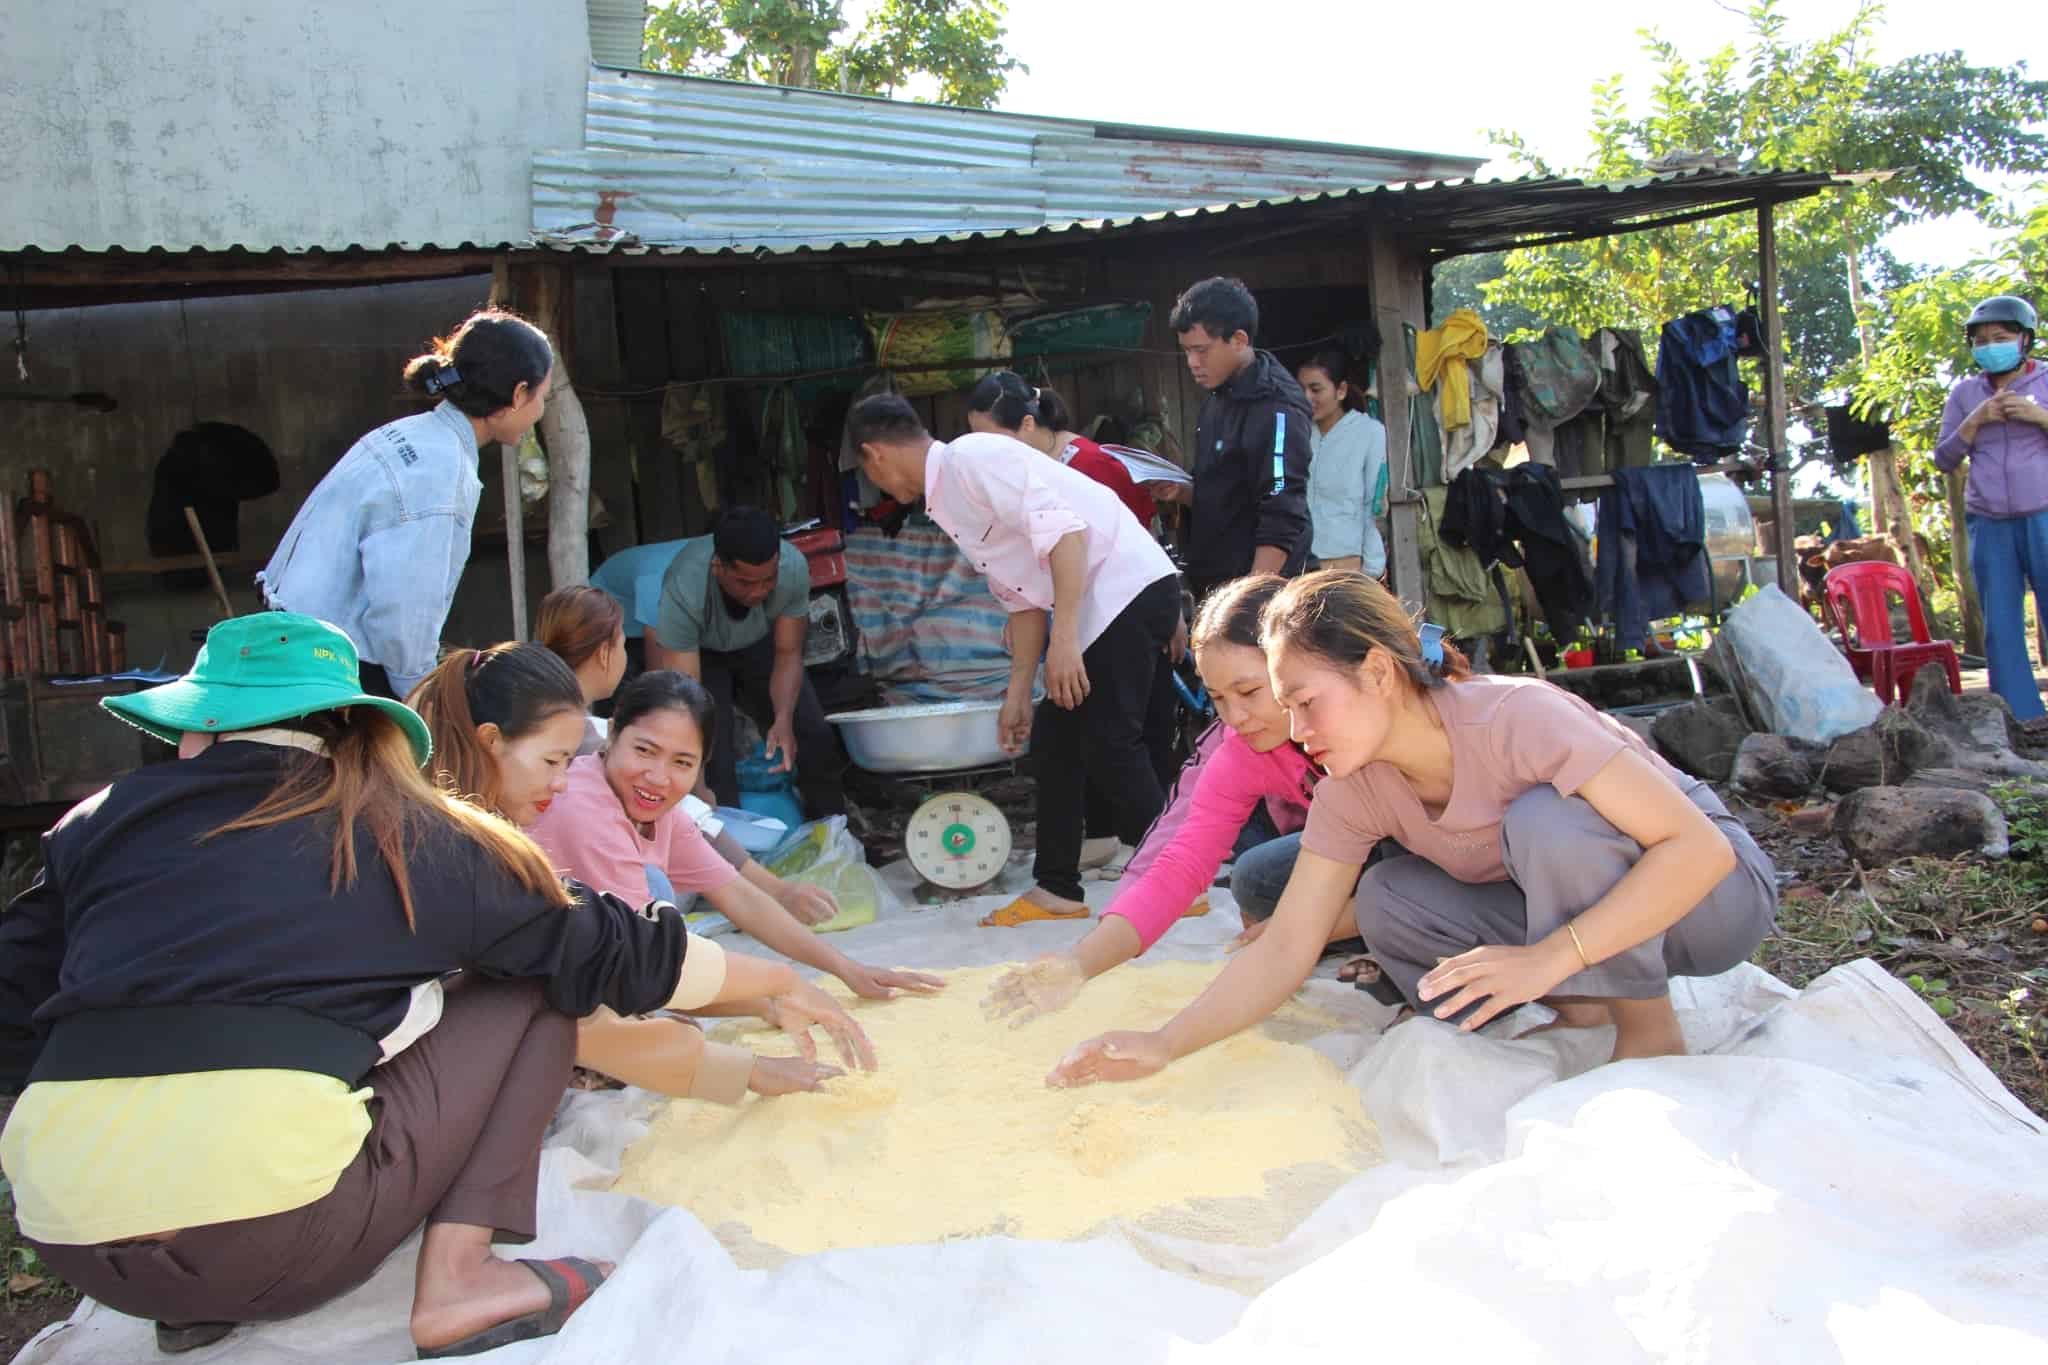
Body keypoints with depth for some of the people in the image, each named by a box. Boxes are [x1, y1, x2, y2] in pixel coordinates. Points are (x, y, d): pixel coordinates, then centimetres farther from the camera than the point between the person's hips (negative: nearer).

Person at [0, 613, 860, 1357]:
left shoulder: (103, 821, 11)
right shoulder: (406, 834, 7)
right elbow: (604, 949, 13)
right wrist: (771, 980, 28)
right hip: (269, 1231, -4)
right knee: (530, 996, 13)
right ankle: (456, 1278, -2)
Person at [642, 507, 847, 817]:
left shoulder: (793, 568, -30)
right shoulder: (682, 591, -39)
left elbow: (788, 654, -16)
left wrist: (784, 719, -33)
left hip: (760, 645, 3)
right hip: (698, 653, -3)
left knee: (816, 739, -8)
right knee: (713, 757, -23)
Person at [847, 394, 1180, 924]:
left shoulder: (972, 456, -11)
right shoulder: (948, 500, 19)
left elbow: (1061, 528, -22)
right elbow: (1022, 599, 21)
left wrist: (1064, 637, -25)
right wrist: (1017, 693, 20)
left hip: (1130, 587, -10)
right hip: (1096, 609, 10)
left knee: (1109, 745, -12)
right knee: (1053, 740, 11)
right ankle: (1058, 889, 18)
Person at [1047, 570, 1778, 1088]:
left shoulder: (1514, 716, -31)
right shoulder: (1353, 791, -12)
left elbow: (1699, 847, -32)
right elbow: (1284, 950, -14)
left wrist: (1549, 957, -39)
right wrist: (1162, 1046, -26)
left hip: (1709, 888, -5)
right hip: (1576, 908, 5)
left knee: (1546, 818, -34)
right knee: (1386, 899, -16)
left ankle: (1650, 1028, -14)